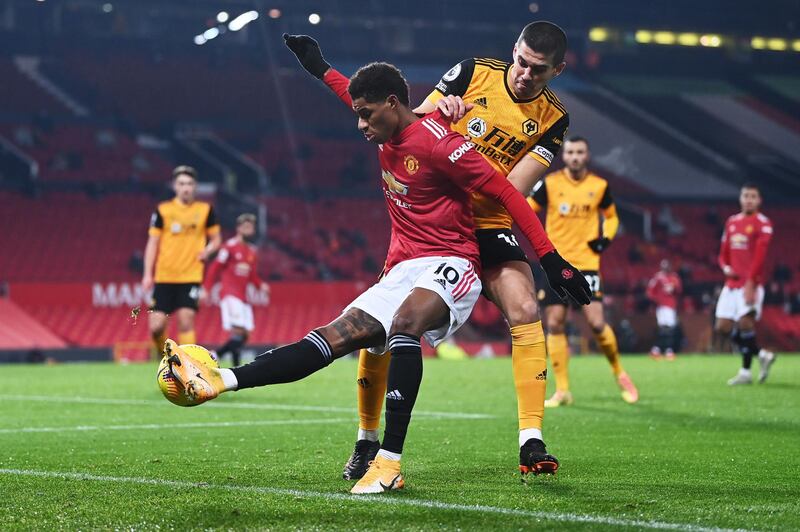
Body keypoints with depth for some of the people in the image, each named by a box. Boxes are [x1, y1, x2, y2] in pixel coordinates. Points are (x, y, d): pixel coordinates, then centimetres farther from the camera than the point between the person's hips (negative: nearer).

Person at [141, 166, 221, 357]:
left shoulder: (205, 210, 5)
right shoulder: (163, 210, 3)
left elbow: (216, 239, 15)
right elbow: (152, 242, 6)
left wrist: (208, 250, -8)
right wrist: (148, 274, -1)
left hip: (191, 276, -1)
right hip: (164, 276, 1)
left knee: (186, 322, -13)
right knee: (156, 326, -5)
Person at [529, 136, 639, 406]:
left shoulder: (599, 186, 2)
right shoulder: (550, 183, -1)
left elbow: (611, 216, 17)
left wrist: (606, 238, -1)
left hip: (586, 263, -1)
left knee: (596, 323, -12)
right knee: (554, 324, -1)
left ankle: (619, 373, 12)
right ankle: (562, 391, 7)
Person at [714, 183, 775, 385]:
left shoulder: (763, 223, -5)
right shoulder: (731, 222, 15)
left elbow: (759, 255, -14)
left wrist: (750, 283, -23)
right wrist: (725, 267, -2)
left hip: (751, 283, -7)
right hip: (732, 284, 7)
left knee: (745, 322, -18)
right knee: (723, 326, 2)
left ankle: (745, 372, -6)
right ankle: (762, 355, 15)